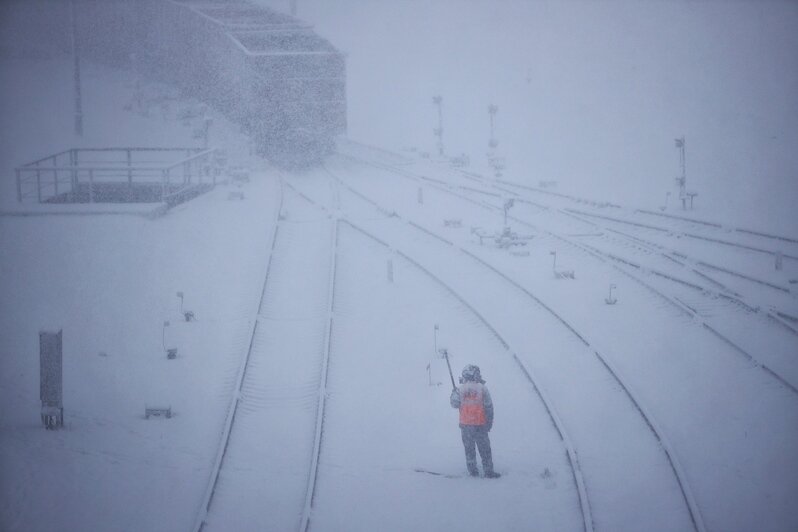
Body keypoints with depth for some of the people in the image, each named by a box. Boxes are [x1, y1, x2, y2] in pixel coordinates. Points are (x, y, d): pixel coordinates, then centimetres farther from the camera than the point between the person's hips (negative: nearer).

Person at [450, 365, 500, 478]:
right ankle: (488, 471, 5)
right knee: (484, 448, 6)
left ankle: (472, 470, 12)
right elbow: (489, 406, -2)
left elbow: (454, 404, 5)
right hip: (480, 424, -1)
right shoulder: (482, 388, -5)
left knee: (469, 447, 12)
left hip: (466, 424, 1)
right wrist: (489, 422, 8)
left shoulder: (460, 389, -4)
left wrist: (453, 394, 24)